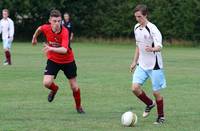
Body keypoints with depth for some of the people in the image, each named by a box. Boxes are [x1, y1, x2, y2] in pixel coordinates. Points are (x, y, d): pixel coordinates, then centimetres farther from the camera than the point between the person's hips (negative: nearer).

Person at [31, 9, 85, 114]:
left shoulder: (65, 32, -31)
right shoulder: (46, 28, -19)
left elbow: (64, 50, -45)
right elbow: (39, 29, 9)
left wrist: (51, 48, -61)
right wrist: (34, 37, 26)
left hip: (68, 61, -2)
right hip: (53, 60, 2)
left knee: (74, 87, 5)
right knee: (46, 83, -18)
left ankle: (79, 107, 32)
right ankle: (54, 89, 19)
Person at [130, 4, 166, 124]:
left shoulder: (152, 29, -17)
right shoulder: (137, 28, 7)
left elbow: (159, 47, -27)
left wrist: (152, 49, -49)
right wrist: (135, 62, 20)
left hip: (154, 65, -6)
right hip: (142, 65, 6)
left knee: (156, 92, -1)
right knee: (135, 87, -9)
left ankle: (161, 117, 18)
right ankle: (150, 104, 18)